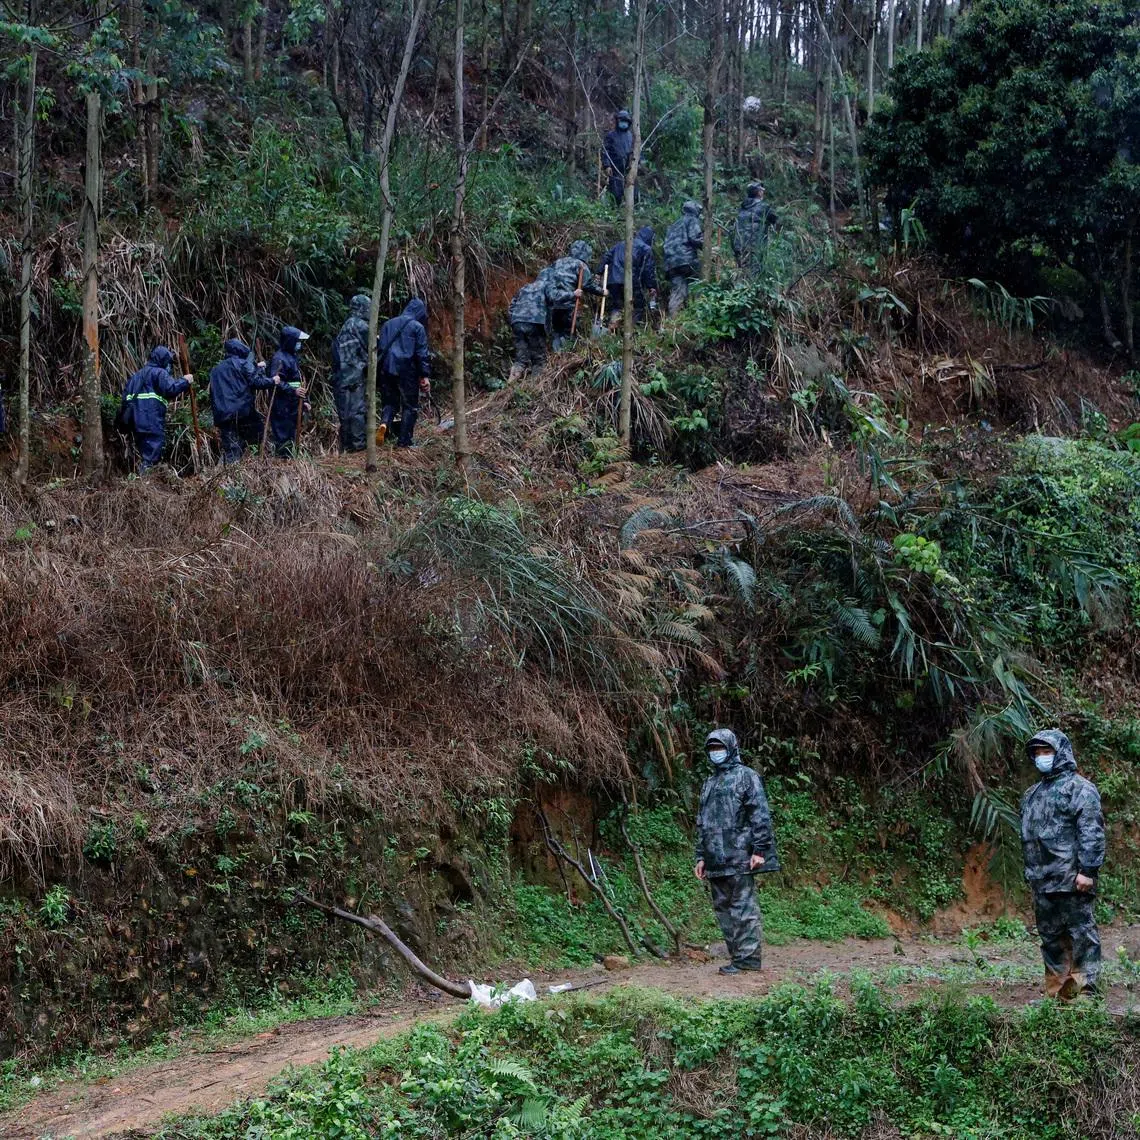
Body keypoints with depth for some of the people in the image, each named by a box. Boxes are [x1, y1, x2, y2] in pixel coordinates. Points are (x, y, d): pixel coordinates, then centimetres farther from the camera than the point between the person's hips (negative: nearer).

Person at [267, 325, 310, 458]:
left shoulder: (293, 357, 18)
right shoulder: (279, 358, -12)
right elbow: (276, 382, -21)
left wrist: (303, 401, 21)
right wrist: (293, 391, -28)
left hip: (293, 406, 10)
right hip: (282, 407, -10)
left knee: (292, 436, 13)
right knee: (283, 437, -9)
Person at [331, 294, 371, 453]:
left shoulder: (346, 326, 18)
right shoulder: (361, 325, -9)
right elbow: (370, 349, -6)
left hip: (340, 374, 9)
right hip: (354, 374, -9)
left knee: (345, 410, 11)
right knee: (357, 410, -6)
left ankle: (346, 444, 14)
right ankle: (358, 443, -6)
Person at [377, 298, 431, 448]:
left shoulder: (388, 324, 15)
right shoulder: (417, 327, -2)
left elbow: (380, 348, 16)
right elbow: (422, 353, -7)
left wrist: (379, 368, 21)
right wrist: (425, 375, -5)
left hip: (386, 370, 4)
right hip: (407, 371, -4)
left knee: (389, 402, 14)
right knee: (410, 406, 5)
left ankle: (385, 423, -16)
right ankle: (404, 441, 3)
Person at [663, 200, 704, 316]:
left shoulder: (673, 225, 30)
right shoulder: (692, 220, 7)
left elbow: (667, 244, 25)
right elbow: (695, 238, -9)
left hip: (671, 263, 6)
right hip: (687, 260, -6)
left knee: (676, 294, -2)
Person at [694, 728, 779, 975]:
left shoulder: (746, 777, -1)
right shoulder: (709, 783, 21)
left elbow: (760, 816, -9)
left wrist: (759, 850, -15)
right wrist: (701, 857, 18)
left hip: (739, 858, -8)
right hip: (715, 860, 8)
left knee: (743, 907, -7)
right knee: (723, 908, 8)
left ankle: (748, 957, -5)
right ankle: (736, 955, 13)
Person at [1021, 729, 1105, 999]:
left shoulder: (1079, 788, -5)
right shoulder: (1032, 794, 19)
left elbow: (1092, 832, -13)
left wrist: (1087, 870, -20)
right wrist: (1030, 872, 19)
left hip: (1071, 878, -8)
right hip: (1042, 881, 8)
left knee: (1081, 933, -5)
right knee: (1050, 936, 11)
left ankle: (1084, 989, -4)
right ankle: (1055, 992, 17)